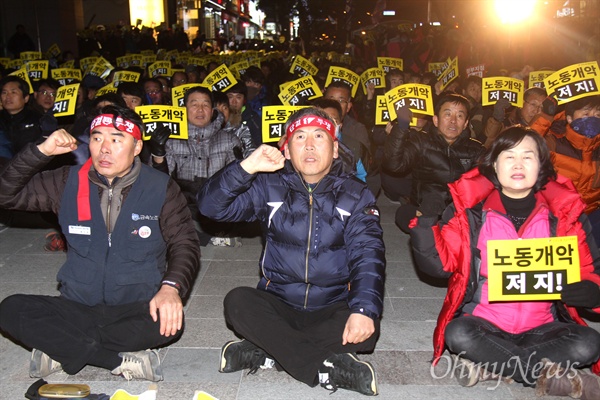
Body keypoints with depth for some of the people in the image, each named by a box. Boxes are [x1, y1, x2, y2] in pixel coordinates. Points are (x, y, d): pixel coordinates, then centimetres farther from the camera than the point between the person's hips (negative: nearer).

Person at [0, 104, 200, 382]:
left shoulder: (161, 189, -3)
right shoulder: (69, 182, 4)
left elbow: (184, 243, -6)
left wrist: (171, 286, -26)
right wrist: (41, 151, -9)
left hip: (136, 310, -2)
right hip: (76, 306, 2)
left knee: (169, 322, -35)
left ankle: (61, 350, -16)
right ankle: (123, 360, -22)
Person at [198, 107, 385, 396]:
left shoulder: (355, 195, 1)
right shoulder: (269, 186, 2)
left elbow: (368, 254, -12)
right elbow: (210, 206, -7)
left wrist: (364, 309, -29)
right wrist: (247, 168, -24)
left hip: (331, 310, 0)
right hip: (278, 304, 1)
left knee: (366, 329, -30)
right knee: (237, 302, -28)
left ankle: (266, 352, -23)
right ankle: (328, 368, -28)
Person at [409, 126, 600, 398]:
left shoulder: (563, 212, 2)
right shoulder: (471, 209, -3)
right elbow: (439, 264, -5)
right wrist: (424, 223, -22)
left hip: (541, 328, 2)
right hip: (483, 322, -1)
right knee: (458, 335, -31)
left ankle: (487, 365, -20)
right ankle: (549, 374, -18)